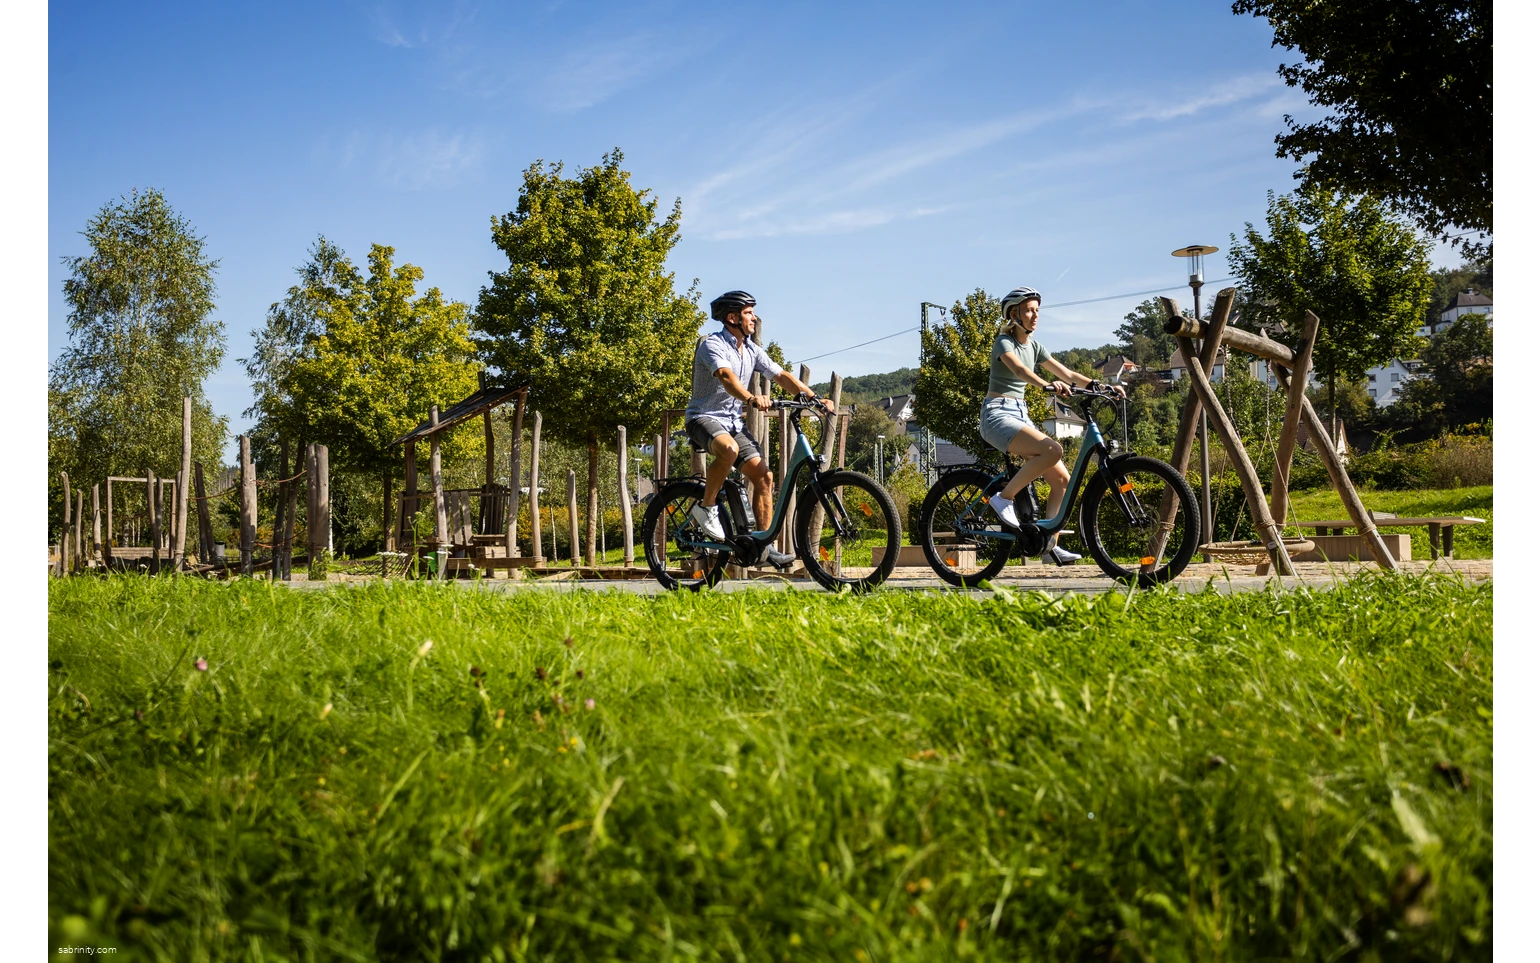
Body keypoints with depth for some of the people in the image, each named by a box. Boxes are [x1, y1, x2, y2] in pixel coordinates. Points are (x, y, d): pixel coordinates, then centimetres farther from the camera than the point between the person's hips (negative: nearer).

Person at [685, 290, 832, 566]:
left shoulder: (752, 351, 9)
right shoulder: (713, 345, -14)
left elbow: (781, 375, 5)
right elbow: (726, 375, -33)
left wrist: (814, 397, -9)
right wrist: (751, 399, -52)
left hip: (733, 422, 7)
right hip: (704, 417, -7)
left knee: (763, 476, -7)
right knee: (728, 449, -39)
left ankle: (764, 546, -1)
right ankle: (705, 507, -18)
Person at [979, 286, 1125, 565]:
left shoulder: (1033, 346, 15)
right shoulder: (1004, 342, -8)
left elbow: (1066, 373, 9)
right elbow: (1019, 369, -29)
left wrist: (1098, 384, -6)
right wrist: (1048, 385, -47)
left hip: (1021, 416, 8)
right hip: (997, 415, -8)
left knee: (1062, 479, -2)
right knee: (1053, 450, -31)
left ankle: (1050, 546, 4)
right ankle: (1004, 497, -18)